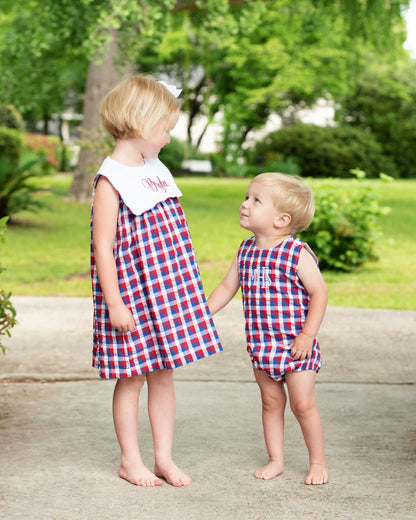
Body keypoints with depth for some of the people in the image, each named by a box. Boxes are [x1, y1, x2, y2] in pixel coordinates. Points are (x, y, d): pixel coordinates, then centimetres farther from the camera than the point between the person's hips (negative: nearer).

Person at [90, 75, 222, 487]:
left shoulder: (155, 169, 11)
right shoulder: (110, 180, -14)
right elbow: (103, 245, -17)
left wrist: (184, 285, 23)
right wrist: (114, 302, -19)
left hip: (168, 289, 7)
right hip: (131, 291, -7)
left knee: (163, 374, 11)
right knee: (132, 376, 4)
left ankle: (164, 458, 19)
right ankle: (130, 460, 18)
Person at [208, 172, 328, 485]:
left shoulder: (298, 253, -14)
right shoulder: (245, 251, 3)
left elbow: (319, 292, -13)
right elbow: (227, 287, 14)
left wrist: (307, 334, -16)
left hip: (296, 345, -5)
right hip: (260, 343, 5)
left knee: (303, 404, 0)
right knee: (271, 403, 13)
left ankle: (318, 462, 16)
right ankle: (276, 460, 24)